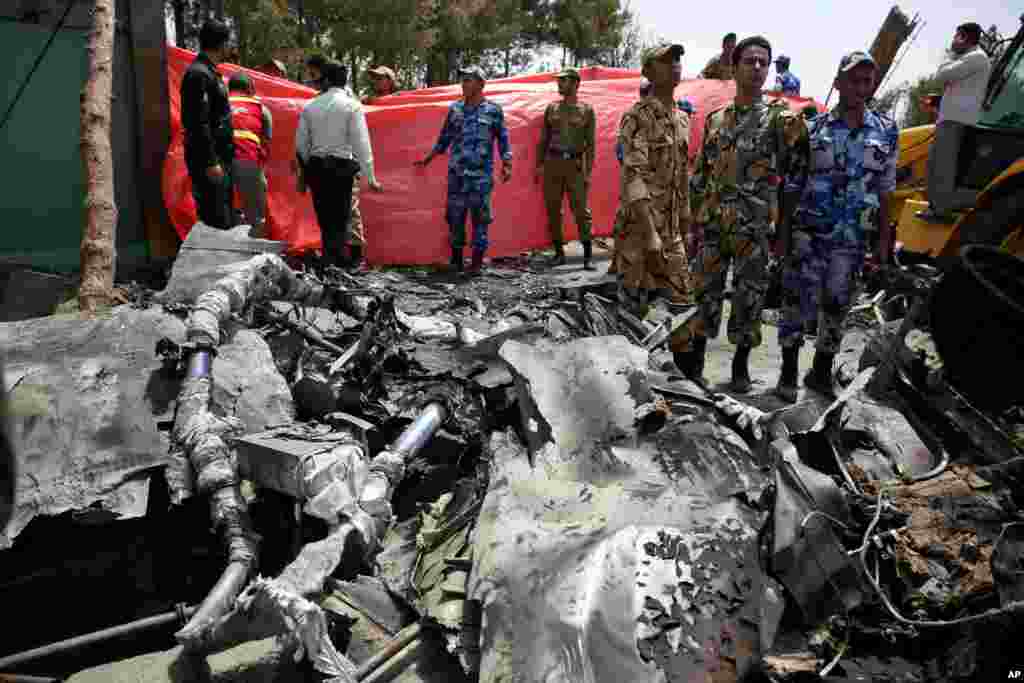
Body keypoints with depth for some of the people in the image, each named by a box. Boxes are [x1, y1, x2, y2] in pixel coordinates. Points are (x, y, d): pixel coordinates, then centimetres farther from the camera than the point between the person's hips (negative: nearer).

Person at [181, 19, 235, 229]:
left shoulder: (208, 71, 16)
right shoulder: (199, 74, -16)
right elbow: (199, 123, -21)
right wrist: (211, 162, -22)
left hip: (219, 156, 10)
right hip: (209, 159, -10)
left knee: (223, 217, 16)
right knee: (217, 219, -9)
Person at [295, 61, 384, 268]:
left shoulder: (310, 106, 7)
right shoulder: (352, 105, -5)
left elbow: (301, 143, 7)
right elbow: (361, 143, -10)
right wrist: (370, 177, -9)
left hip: (316, 166, 4)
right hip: (341, 166, -4)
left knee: (325, 219, 14)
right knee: (339, 220, 0)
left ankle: (331, 259, 24)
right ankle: (332, 262, -5)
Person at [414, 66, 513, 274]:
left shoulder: (493, 110, 1)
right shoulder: (455, 108, 10)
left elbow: (502, 139, 4)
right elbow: (444, 138, 17)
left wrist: (507, 165, -5)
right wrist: (427, 160, 18)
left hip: (481, 173, -3)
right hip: (456, 172, 3)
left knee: (480, 217, 0)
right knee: (455, 216, 5)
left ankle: (477, 262, 8)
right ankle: (456, 260, 16)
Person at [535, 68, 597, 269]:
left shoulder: (586, 110, 2)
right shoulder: (552, 108, 11)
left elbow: (590, 143, 0)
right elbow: (544, 139, 13)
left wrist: (588, 172, -6)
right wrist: (539, 165, 6)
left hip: (575, 164, -3)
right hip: (552, 163, 3)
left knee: (581, 210, -5)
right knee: (553, 210, 4)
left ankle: (588, 256, 0)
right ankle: (559, 253, 15)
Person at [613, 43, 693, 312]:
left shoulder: (682, 118, 14)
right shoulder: (637, 118, -12)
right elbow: (634, 178, -21)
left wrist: (685, 221, 17)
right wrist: (650, 234, -28)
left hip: (672, 227, 8)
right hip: (641, 224, -8)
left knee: (681, 298, 9)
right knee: (636, 303, -1)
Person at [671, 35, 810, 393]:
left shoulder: (779, 116, 1)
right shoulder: (715, 119, 11)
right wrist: (697, 215, 13)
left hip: (755, 226, -2)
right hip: (713, 222, 2)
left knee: (749, 295, 5)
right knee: (707, 292, 4)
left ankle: (741, 363, 19)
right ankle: (693, 354, 16)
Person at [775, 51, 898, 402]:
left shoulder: (886, 132, 6)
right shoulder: (814, 128, 0)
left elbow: (884, 192, 9)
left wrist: (884, 240, 7)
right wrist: (783, 232, 0)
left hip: (853, 237, 2)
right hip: (809, 231, -2)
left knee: (836, 305, 10)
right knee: (798, 300, -2)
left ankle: (821, 372, 24)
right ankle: (788, 371, 10)